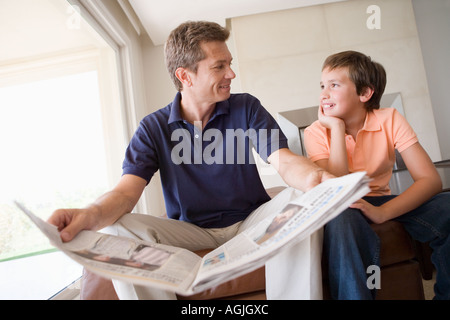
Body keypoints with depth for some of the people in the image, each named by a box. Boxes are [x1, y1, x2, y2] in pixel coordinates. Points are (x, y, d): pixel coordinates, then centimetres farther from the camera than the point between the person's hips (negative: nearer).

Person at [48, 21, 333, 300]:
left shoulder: (247, 108, -2)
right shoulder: (154, 128, -3)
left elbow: (284, 161, -13)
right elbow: (128, 190, -14)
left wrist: (317, 178, -39)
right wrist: (92, 215, -40)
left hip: (250, 224, 1)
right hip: (191, 231, 0)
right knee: (119, 228, -24)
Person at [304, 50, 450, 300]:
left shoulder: (390, 120, -8)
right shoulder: (316, 132, -11)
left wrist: (382, 212, -33)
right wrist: (337, 127, -23)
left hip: (382, 203, 3)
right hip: (342, 209, -2)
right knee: (342, 219, -38)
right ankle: (356, 294, -21)